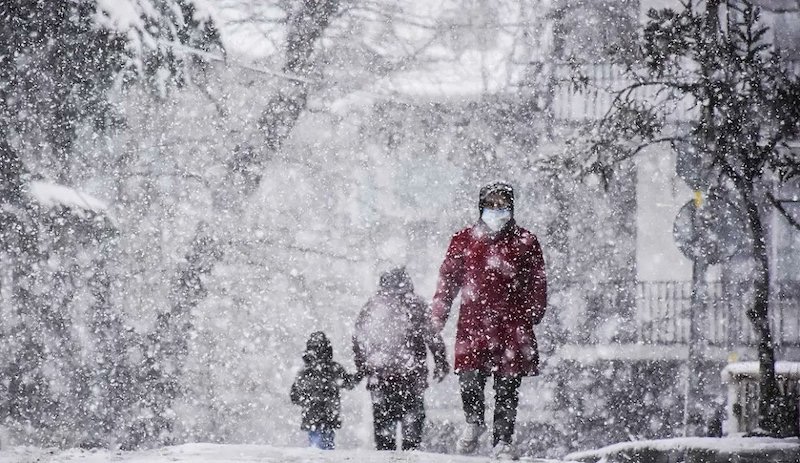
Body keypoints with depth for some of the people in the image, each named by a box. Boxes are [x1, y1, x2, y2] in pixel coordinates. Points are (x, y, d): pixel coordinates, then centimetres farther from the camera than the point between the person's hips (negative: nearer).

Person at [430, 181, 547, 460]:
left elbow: (538, 284, 9)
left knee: (507, 387, 1)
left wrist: (533, 314, -4)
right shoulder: (464, 241, 11)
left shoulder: (525, 243, 9)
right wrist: (438, 316, 8)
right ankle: (474, 422, 17)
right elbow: (448, 279, 14)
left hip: (512, 325, 0)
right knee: (469, 381, -11)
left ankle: (502, 441, 13)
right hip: (473, 322, 0)